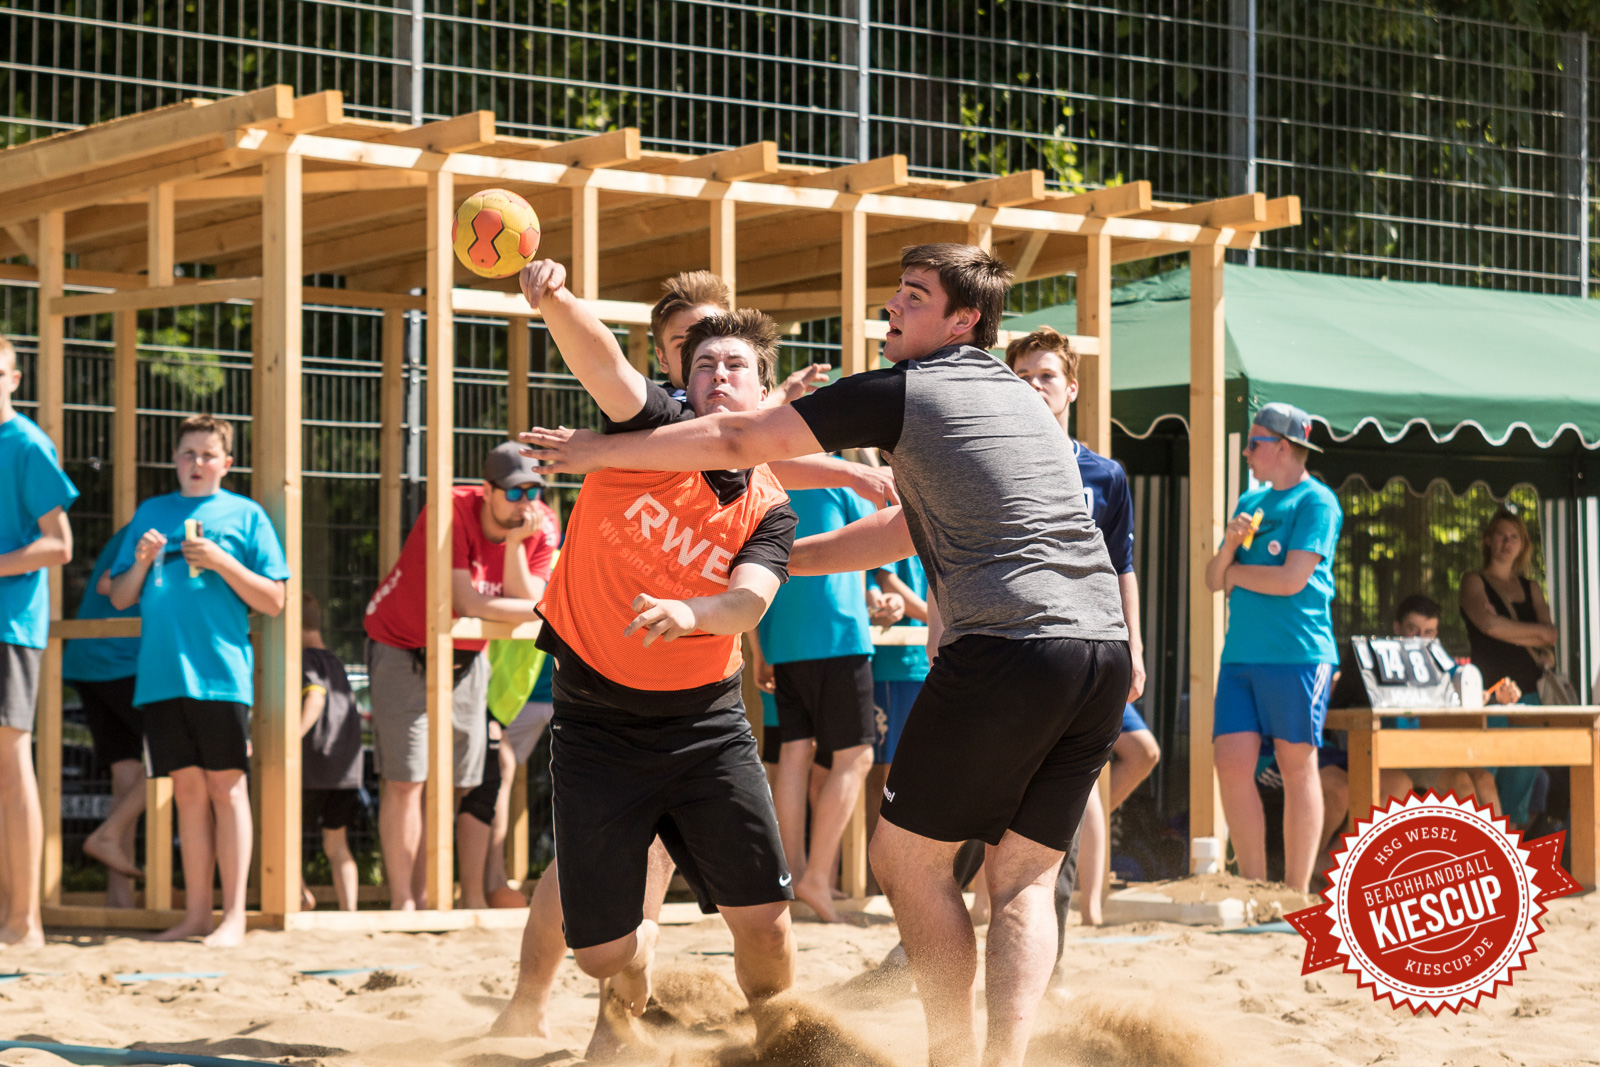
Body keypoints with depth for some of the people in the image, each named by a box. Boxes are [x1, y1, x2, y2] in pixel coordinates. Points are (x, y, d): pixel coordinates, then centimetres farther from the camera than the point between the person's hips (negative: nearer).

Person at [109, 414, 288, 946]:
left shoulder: (244, 515, 6)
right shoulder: (151, 513, 16)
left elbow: (273, 601, 1)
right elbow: (120, 598, 17)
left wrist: (220, 562, -10)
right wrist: (142, 562, -2)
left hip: (220, 672, -4)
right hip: (161, 674, 4)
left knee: (226, 787, -4)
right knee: (188, 790, 7)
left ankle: (233, 917, -2)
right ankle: (195, 915, 11)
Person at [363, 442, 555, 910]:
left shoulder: (540, 530, -9)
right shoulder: (452, 511, -26)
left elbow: (525, 601, -18)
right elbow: (465, 602, -30)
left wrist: (515, 540, -28)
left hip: (467, 657, 6)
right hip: (403, 647, -6)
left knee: (457, 782, 4)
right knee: (406, 778, -11)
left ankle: (423, 896, 13)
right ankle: (402, 902, -9)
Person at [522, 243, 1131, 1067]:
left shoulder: (903, 393, 2)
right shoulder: (1023, 398, 25)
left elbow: (735, 441, 4)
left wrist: (597, 451, 14)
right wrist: (776, 558, 37)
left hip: (1006, 651, -7)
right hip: (1106, 650, 7)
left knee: (908, 857, 7)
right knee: (1023, 876, 10)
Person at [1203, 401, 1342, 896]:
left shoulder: (1316, 502, -4)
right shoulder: (1251, 502, 19)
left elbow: (1291, 580, -14)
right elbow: (1214, 580, 18)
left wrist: (1235, 573, 2)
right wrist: (1229, 545, -2)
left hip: (1296, 653, -7)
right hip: (1241, 654, 7)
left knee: (1296, 767, -1)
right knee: (1232, 765, -2)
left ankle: (1297, 892, 4)